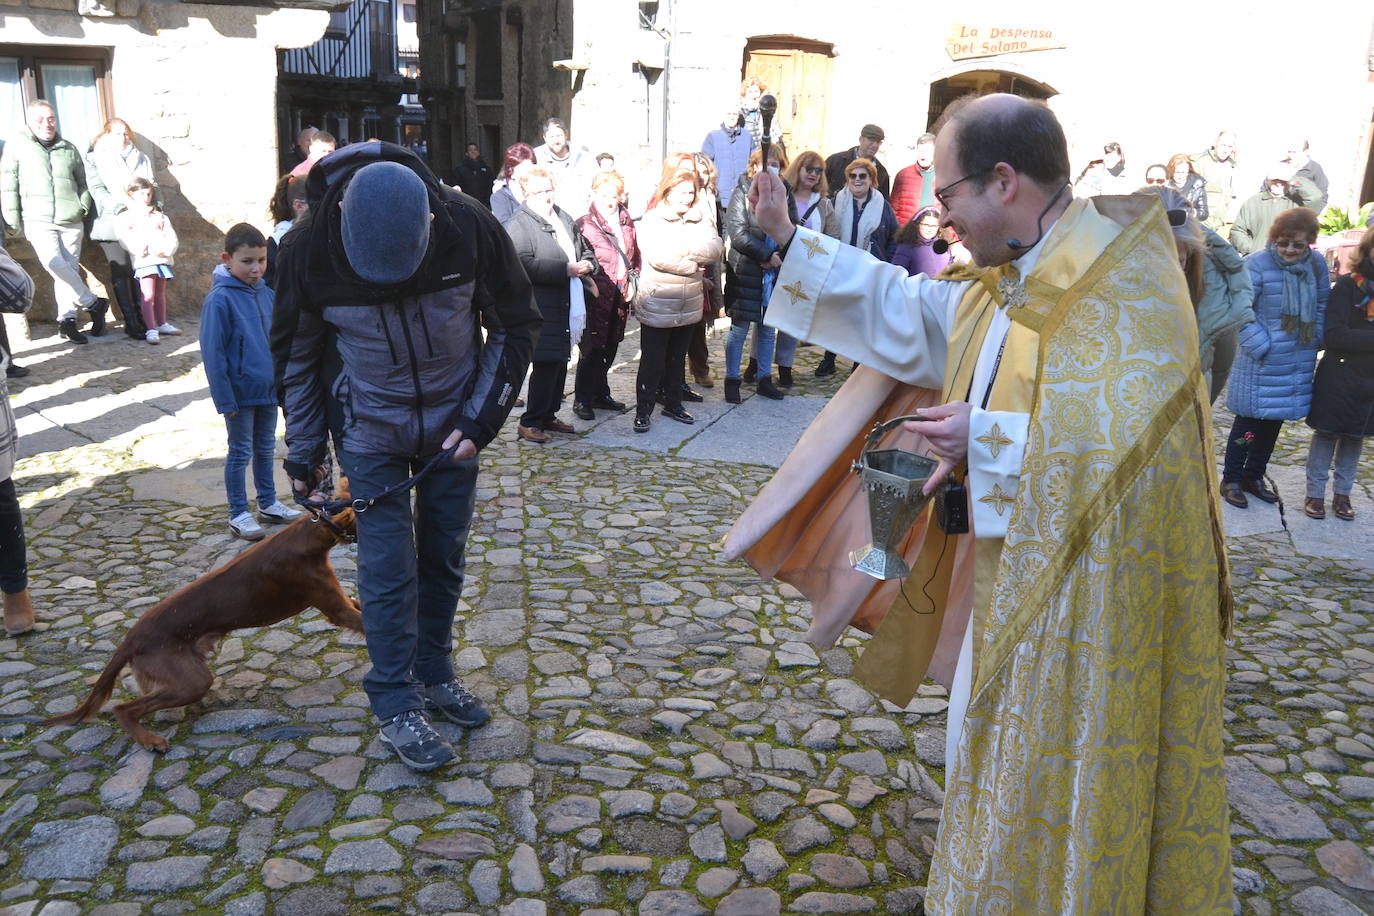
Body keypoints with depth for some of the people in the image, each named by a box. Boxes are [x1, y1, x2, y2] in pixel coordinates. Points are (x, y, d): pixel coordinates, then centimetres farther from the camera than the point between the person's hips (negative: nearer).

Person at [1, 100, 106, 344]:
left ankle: (67, 320, 9)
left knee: (69, 269, 1)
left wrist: (84, 206, 7)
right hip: (38, 220, -3)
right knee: (54, 263, -21)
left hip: (71, 221, 3)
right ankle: (93, 303, -6)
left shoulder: (69, 149, 13)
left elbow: (83, 182, 24)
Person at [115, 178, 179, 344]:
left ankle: (162, 324, 28)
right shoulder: (126, 217, 5)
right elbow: (125, 239, -8)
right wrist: (146, 249, -19)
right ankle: (151, 330, -15)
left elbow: (171, 237, 10)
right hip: (144, 260, -5)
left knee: (160, 294, 16)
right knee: (148, 295, -12)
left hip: (163, 258, 5)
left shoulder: (160, 216, 19)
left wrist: (166, 249, -11)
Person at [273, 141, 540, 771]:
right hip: (370, 432, -1)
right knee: (387, 567, -2)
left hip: (453, 422, 2)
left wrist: (480, 420, -12)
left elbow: (515, 327, -7)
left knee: (444, 556, 11)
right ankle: (396, 707, 12)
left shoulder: (471, 229, -22)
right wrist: (303, 450, 1)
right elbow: (295, 354, -3)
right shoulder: (310, 249, -20)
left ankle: (434, 675, 30)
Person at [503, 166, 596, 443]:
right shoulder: (517, 225, -10)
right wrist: (567, 269, -20)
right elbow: (525, 265, -23)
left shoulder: (564, 219, 17)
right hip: (541, 308, -8)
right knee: (546, 364, -10)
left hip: (566, 304, 8)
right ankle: (529, 423, 0)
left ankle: (548, 416, 27)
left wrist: (587, 264, 3)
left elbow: (585, 249, 28)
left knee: (561, 363, 14)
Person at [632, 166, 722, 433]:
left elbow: (716, 249, -6)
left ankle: (673, 403, 31)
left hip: (688, 307, 5)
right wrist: (694, 265, -13)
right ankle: (643, 411, 10)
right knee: (652, 361, 1)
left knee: (677, 359, 18)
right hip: (656, 306, -5)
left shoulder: (699, 220, 8)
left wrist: (688, 248, -20)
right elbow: (658, 256, -21)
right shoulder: (651, 220, -8)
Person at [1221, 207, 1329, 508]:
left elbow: (1322, 306, 15)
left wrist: (1316, 340, 5)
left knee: (1274, 419, 15)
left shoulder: (1317, 263, 3)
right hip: (1262, 363, -6)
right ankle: (1231, 480, 16)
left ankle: (1253, 476, 30)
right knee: (1249, 419, 2)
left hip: (1299, 363, 6)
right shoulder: (1257, 264, -14)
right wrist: (1260, 346, -18)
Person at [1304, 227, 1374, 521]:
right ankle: (1315, 494, 17)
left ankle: (1342, 494, 26)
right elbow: (1332, 335, -18)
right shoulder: (1349, 286, -10)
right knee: (1326, 434, 5)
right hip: (1340, 378, -4)